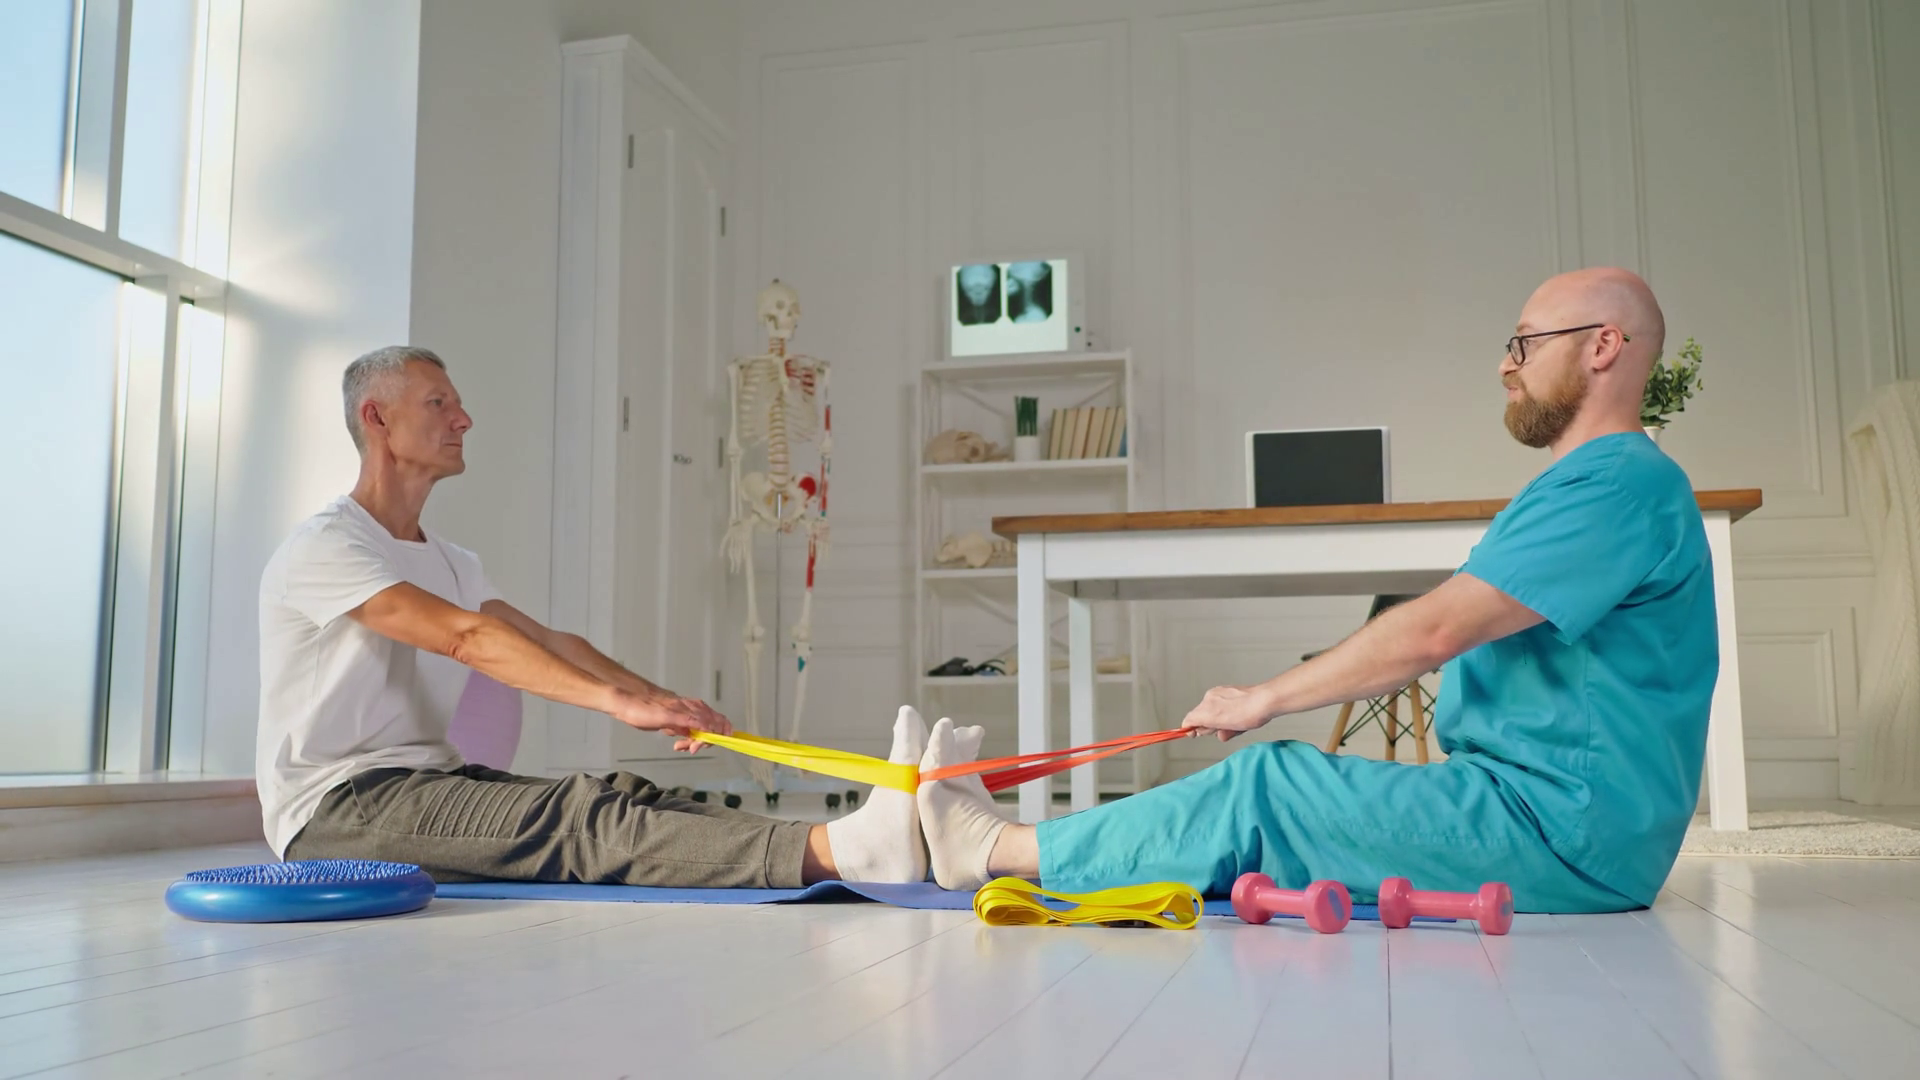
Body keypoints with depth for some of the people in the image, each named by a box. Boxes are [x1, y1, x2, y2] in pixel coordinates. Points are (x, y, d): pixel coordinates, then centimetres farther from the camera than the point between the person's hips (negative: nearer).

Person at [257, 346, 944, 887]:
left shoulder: (449, 563, 21)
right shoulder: (323, 548, -9)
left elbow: (548, 641, 11)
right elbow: (467, 638, -22)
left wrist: (662, 701, -7)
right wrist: (620, 701, -31)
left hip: (428, 786, 7)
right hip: (332, 811, -7)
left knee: (621, 798, -20)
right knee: (575, 817, -31)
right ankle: (834, 854, -51)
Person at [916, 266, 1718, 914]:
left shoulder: (1623, 481, -16)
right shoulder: (1594, 483, 20)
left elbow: (1435, 630, -23)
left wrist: (1263, 699, -14)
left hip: (1565, 833, -9)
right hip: (1552, 815, 9)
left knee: (1265, 789, -11)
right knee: (1274, 801, 4)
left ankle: (996, 850, 0)